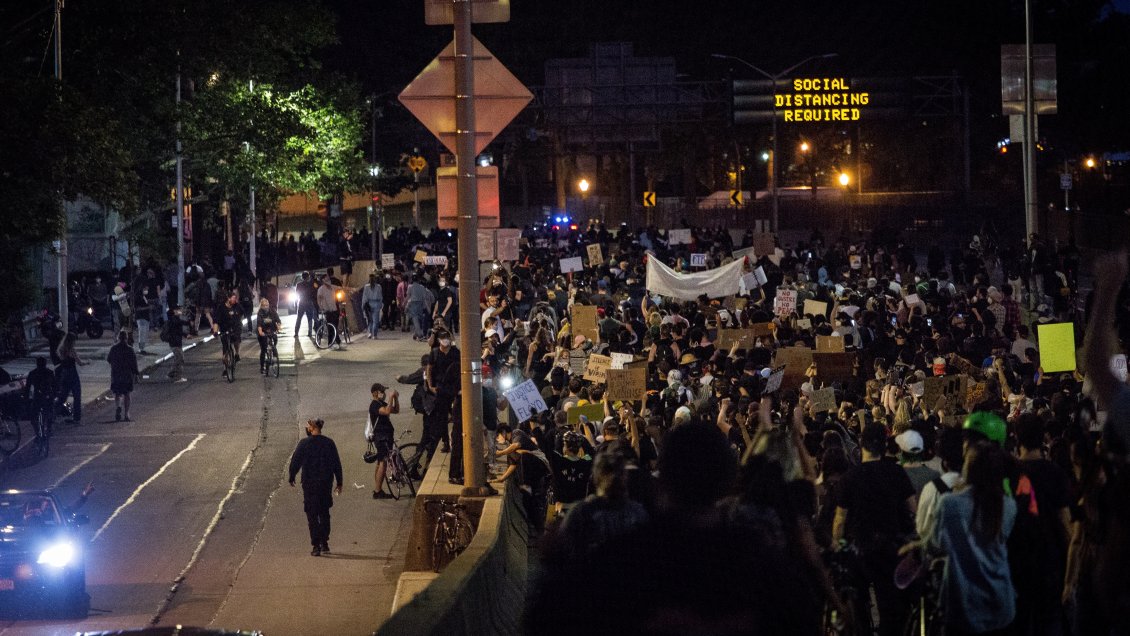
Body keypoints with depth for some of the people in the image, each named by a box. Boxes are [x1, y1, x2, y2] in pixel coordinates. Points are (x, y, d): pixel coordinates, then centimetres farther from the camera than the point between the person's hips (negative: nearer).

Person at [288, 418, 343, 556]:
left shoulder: (304, 444, -10)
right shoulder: (329, 443, 0)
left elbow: (295, 462, -4)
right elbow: (337, 464, 4)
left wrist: (291, 477, 12)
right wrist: (339, 483, 13)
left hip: (309, 483, -3)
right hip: (326, 483, 3)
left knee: (312, 515, 3)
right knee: (324, 513, 18)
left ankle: (316, 546, -3)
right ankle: (324, 543, 19)